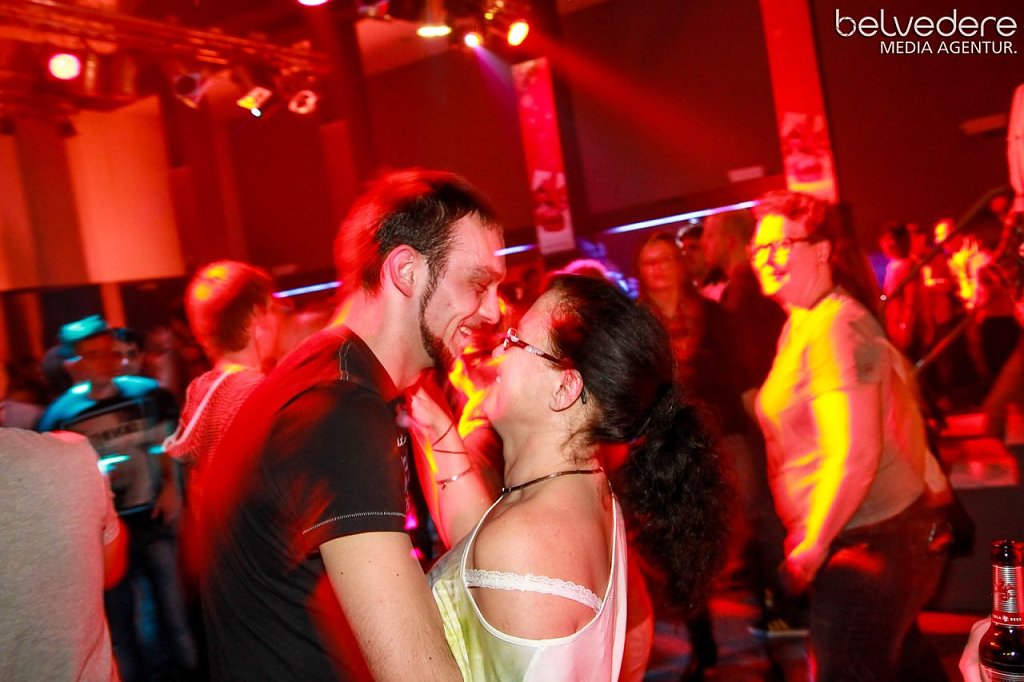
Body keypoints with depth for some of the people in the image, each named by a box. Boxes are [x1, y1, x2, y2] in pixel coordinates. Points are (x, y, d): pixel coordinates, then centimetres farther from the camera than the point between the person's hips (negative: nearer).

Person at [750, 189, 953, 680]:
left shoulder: (835, 326, -20)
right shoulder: (803, 323, 11)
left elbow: (855, 455, -26)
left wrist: (812, 547, -17)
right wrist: (808, 536, 14)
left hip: (874, 542, -10)